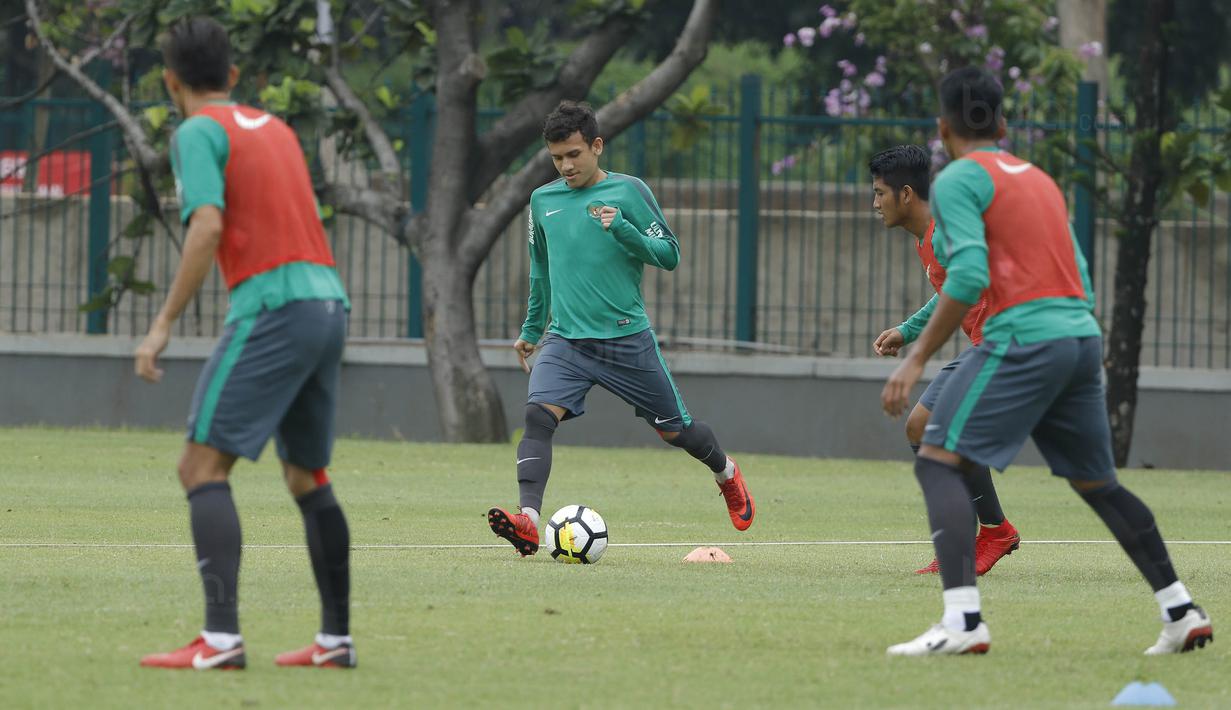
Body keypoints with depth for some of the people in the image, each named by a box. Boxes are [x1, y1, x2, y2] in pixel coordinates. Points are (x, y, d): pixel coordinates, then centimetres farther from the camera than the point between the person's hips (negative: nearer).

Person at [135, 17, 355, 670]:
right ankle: (335, 637, 20)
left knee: (203, 466, -10)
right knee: (307, 476, 18)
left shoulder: (198, 133, -2)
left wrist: (163, 324, -14)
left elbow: (207, 228, -15)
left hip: (272, 304, -8)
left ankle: (221, 636, -23)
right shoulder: (276, 129, 22)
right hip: (329, 298, 8)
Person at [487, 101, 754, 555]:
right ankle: (528, 522, -35)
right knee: (538, 415, -24)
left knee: (674, 429, 10)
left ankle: (726, 474, 43)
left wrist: (622, 229, -21)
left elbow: (669, 255, -5)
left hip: (628, 339, -2)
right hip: (566, 341, 2)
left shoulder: (629, 192, -4)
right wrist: (531, 329, 30)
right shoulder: (543, 201, 9)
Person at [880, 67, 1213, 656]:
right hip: (1082, 336, 8)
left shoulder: (958, 180, -2)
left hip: (1024, 337, -8)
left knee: (938, 463, -8)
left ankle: (962, 620, -24)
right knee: (1096, 482, 21)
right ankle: (1181, 613, 22)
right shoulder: (1039, 179, 21)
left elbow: (969, 276, -16)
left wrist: (917, 358, -14)